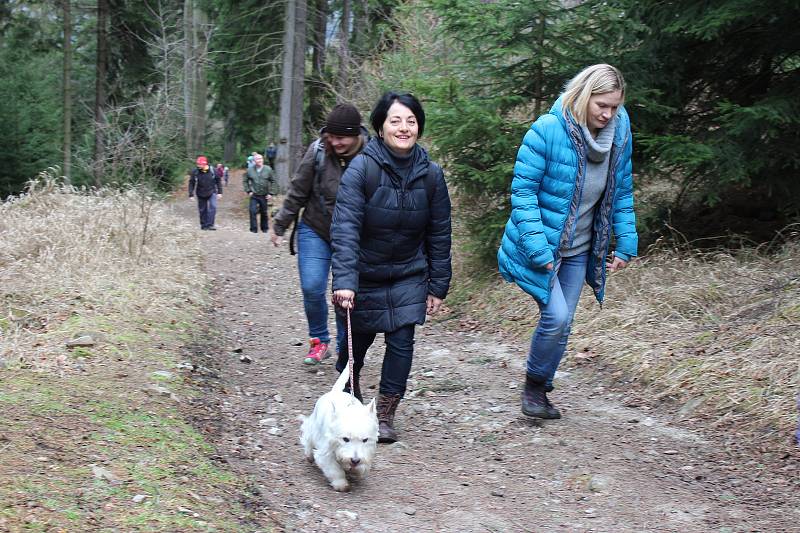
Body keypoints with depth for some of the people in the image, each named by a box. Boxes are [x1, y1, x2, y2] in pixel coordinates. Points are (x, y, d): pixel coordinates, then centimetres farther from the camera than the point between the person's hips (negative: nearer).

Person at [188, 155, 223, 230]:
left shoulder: (212, 171, -10)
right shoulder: (195, 172, -11)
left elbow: (218, 181, 2)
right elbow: (191, 184, -4)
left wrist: (219, 192, 0)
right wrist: (191, 195, -7)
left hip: (211, 192, -1)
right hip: (201, 194, 1)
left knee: (212, 207, -17)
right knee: (202, 210, 8)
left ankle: (210, 224, -15)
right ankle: (204, 225, 22)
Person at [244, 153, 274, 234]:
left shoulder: (268, 169, -2)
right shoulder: (250, 170, -1)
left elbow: (273, 181, 2)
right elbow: (245, 181, 8)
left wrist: (270, 193, -3)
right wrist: (248, 191, -2)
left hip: (264, 196, 0)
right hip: (254, 195, 0)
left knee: (264, 213, 9)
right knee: (253, 212, -8)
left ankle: (265, 228, 24)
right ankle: (254, 229, 1)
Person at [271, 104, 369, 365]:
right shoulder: (318, 151, -14)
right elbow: (297, 193, -2)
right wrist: (279, 226, 4)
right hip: (315, 231, 0)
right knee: (312, 287, -9)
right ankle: (319, 341, 14)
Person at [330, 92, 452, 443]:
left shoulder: (430, 174, -8)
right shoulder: (361, 169, -20)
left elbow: (439, 234, 0)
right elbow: (345, 227, -27)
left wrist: (438, 287, 1)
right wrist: (344, 281, -37)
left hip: (409, 275, 2)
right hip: (364, 275, -2)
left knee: (402, 342, -6)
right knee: (357, 339, 12)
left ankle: (386, 415, 9)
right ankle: (349, 394, 43)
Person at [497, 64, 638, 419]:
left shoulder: (619, 133, -4)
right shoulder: (547, 130, -21)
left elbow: (622, 193, 9)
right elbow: (523, 191, -18)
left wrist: (626, 242, 5)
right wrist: (538, 249, -23)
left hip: (579, 249, 6)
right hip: (539, 247, -5)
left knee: (563, 324, 9)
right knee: (555, 316, -16)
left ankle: (540, 392, 27)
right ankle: (533, 385, 9)